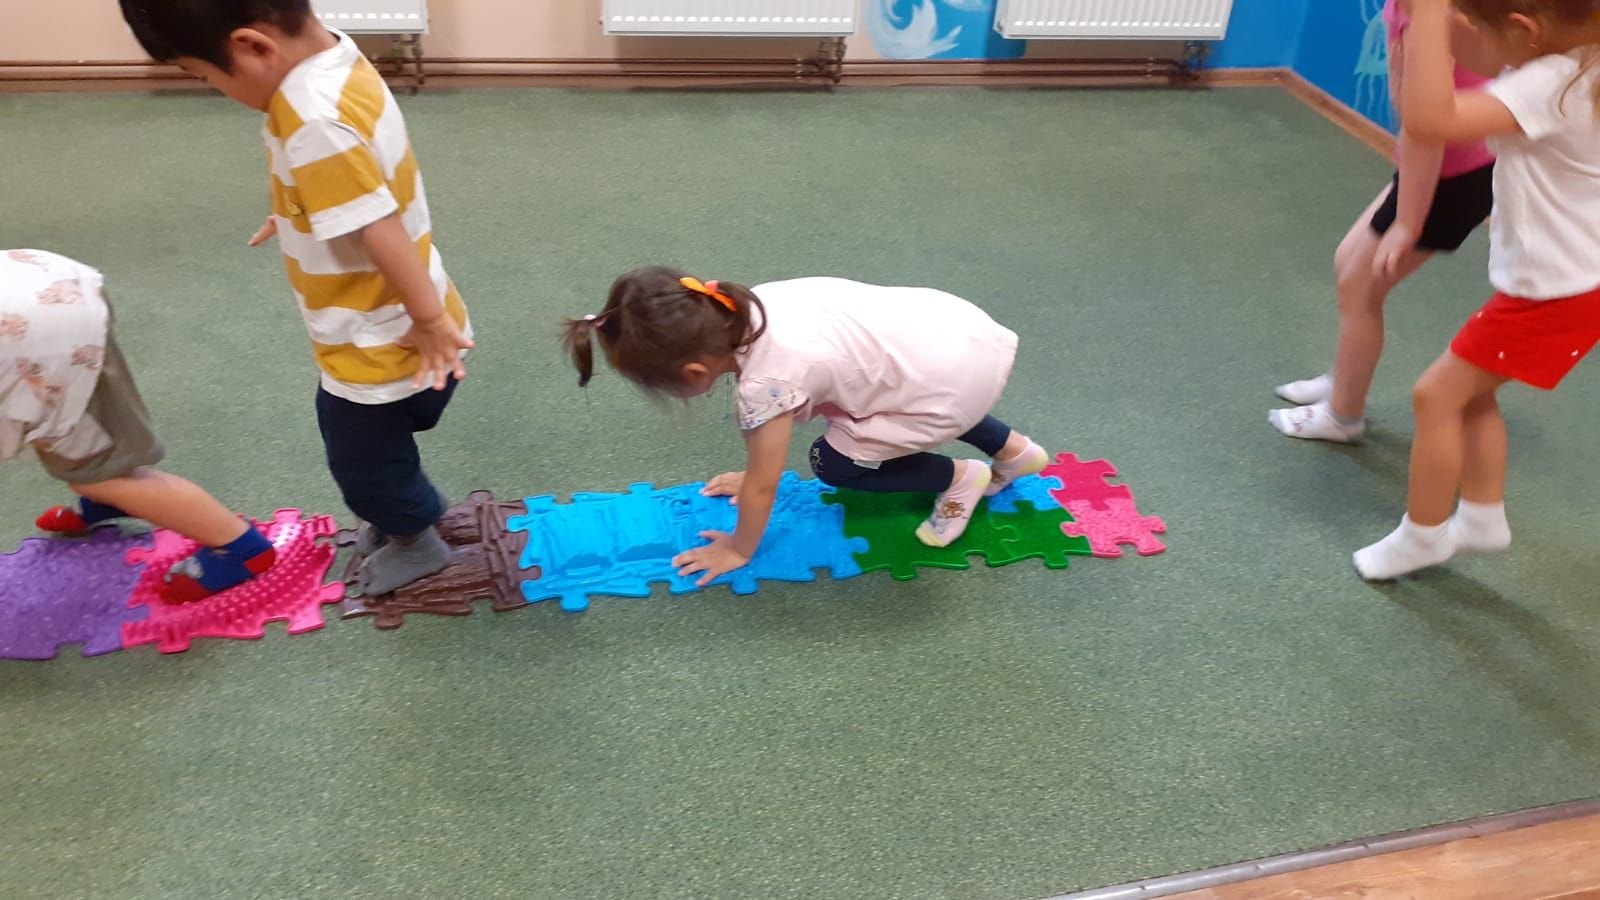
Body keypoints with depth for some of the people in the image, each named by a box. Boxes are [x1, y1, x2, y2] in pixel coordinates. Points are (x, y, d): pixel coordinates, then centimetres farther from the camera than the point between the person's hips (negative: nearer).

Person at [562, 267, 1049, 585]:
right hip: (960, 328, 8)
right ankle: (1013, 448, 41)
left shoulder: (767, 380, -23)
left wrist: (738, 550, 8)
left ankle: (961, 479, 17)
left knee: (834, 463, 3)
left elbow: (763, 487, -7)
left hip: (957, 382, -8)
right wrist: (757, 473, 26)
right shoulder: (747, 309, -2)